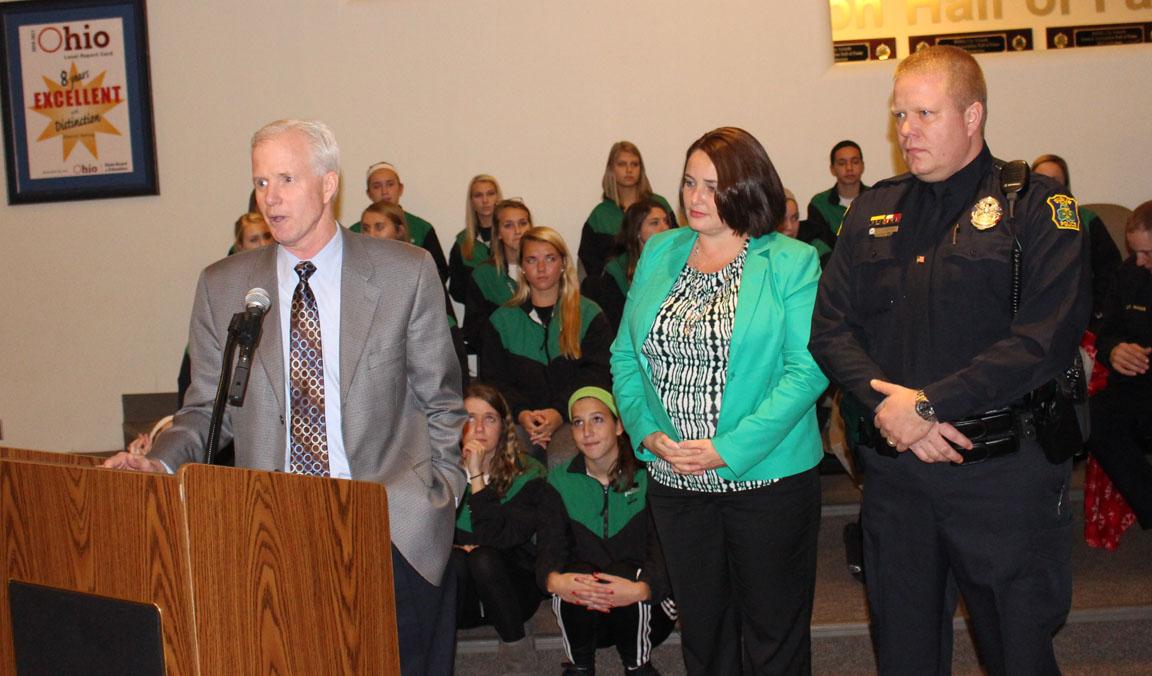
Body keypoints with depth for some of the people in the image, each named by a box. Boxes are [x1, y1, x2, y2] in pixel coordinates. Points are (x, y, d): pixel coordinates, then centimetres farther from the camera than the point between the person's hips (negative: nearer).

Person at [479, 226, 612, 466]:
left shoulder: (589, 315, 14)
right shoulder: (502, 319, 19)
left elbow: (598, 374, 2)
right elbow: (492, 378, 9)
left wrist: (560, 412, -14)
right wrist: (521, 413, -11)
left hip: (573, 419, -1)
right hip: (519, 420, 1)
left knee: (563, 461, -33)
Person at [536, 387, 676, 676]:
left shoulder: (647, 475, -6)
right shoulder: (560, 480, 4)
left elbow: (664, 549, -16)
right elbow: (550, 546, -7)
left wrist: (641, 589, -38)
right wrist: (553, 580, -33)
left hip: (645, 611, -1)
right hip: (582, 615, 2)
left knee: (628, 574, -33)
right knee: (577, 576, -30)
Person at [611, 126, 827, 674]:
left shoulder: (792, 262, -6)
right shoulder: (659, 255, 8)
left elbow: (806, 369, -13)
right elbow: (625, 355, 9)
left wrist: (729, 449, -19)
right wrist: (647, 432, -8)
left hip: (767, 480, -4)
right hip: (675, 483, 4)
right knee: (701, 628, 16)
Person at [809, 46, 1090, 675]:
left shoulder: (1035, 205, -5)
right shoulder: (872, 211, 10)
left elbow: (1046, 339, -16)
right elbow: (830, 329, 5)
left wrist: (927, 405, -18)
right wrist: (888, 403, -12)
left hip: (1005, 474, -4)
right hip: (894, 472, 4)